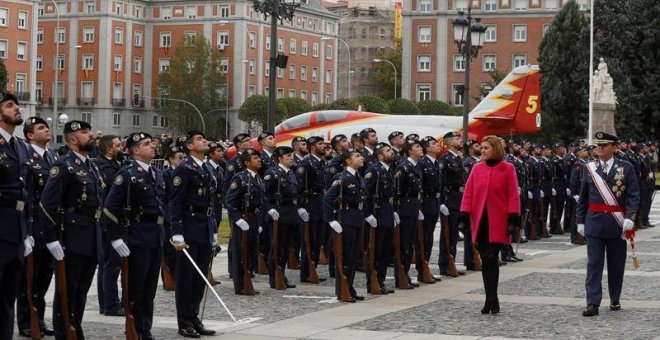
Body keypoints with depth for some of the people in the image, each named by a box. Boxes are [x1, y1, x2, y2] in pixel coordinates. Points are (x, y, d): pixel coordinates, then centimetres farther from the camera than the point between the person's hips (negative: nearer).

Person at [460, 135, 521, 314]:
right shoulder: (477, 168, 9)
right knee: (486, 259, 6)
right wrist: (464, 216, -1)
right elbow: (468, 193, 8)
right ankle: (491, 299, 12)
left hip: (498, 223, -4)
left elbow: (513, 195, -3)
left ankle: (491, 299, -4)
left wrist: (513, 219, -9)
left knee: (491, 258, -10)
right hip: (480, 221, 4)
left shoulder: (507, 169, -1)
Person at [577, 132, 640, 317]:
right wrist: (580, 221, 8)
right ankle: (593, 303, -6)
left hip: (617, 223, -1)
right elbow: (583, 197, 10)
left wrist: (629, 218, -18)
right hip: (595, 223, 1)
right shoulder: (589, 168, 5)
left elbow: (633, 196, -5)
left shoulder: (626, 168, -1)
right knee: (594, 263, -4)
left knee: (616, 264, 9)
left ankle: (615, 300, 24)